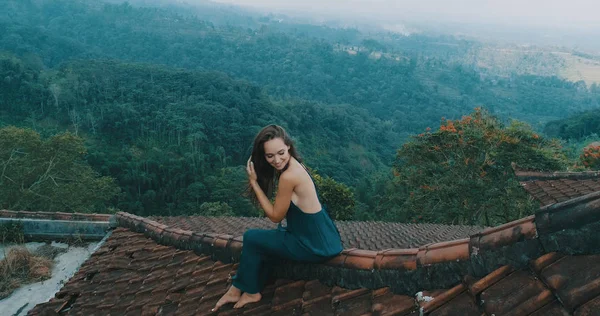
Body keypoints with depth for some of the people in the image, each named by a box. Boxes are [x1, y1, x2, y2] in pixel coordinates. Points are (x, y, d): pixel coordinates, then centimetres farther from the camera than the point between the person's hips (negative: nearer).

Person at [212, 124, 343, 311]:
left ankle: (250, 291, 25)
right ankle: (249, 289, 31)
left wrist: (253, 182, -12)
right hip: (321, 237, 9)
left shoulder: (288, 176, -26)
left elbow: (275, 216, -12)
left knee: (252, 238, 4)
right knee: (263, 241, 21)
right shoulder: (295, 164, 3)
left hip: (316, 245, -9)